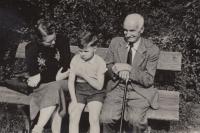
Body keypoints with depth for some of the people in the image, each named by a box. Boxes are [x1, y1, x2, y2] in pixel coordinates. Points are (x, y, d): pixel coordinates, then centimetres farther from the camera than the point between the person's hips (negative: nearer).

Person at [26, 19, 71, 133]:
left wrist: (42, 76, -13)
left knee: (54, 88, -32)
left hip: (61, 81, 1)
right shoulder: (31, 49, -11)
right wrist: (56, 77, -14)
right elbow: (33, 75, -9)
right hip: (42, 85, -1)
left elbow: (66, 67, -8)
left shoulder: (61, 41, -10)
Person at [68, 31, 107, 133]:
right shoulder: (75, 59, -2)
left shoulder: (100, 62, -8)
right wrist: (74, 100, -12)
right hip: (79, 90, 2)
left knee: (94, 119, -22)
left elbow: (99, 86, -10)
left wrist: (84, 75, -17)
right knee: (73, 118, -19)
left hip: (95, 92, -2)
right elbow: (71, 82, -2)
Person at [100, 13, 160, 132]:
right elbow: (107, 66, 9)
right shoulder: (116, 42, 2)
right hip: (117, 88, 2)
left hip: (139, 92, -2)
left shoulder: (152, 50, -7)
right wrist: (119, 70, -14)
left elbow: (148, 80, -7)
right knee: (107, 117, -23)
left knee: (135, 120, -29)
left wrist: (129, 69, -21)